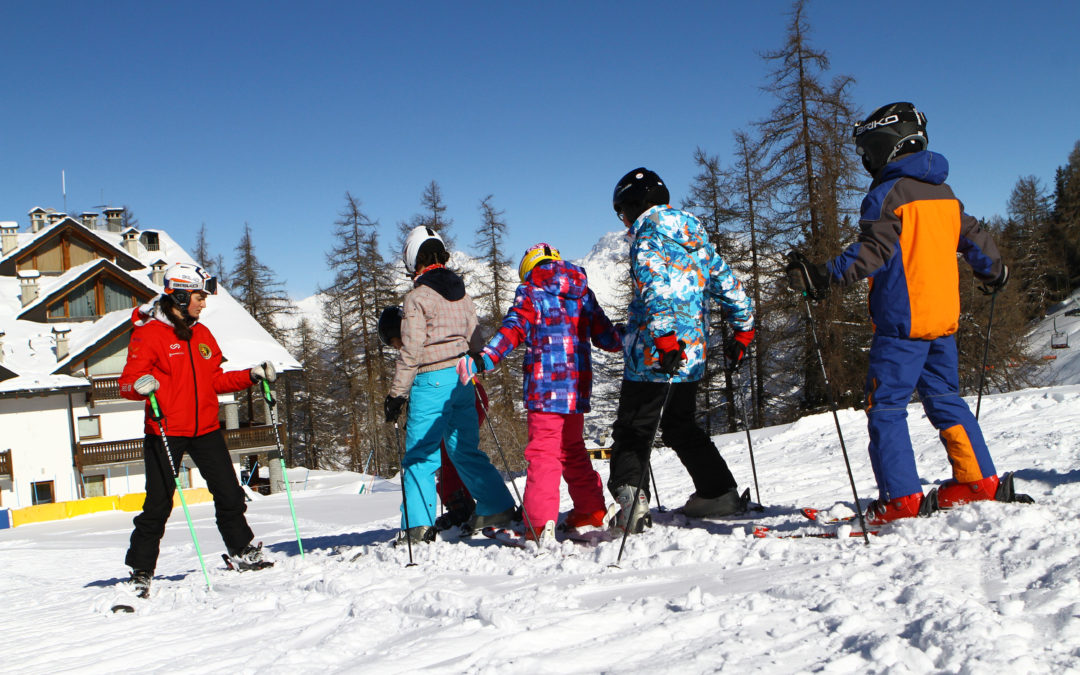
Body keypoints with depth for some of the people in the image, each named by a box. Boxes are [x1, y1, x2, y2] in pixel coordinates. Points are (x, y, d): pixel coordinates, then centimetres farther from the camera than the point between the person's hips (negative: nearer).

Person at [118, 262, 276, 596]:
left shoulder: (201, 334, 15)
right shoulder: (149, 333, -6)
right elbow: (128, 381, -14)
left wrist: (252, 376, 9)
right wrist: (140, 386, -36)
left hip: (205, 430, 6)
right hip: (165, 431, -5)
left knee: (230, 495, 7)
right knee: (158, 504, -3)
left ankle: (243, 551, 24)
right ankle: (140, 571, 9)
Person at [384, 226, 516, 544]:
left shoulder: (417, 298, -9)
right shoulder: (462, 293, 11)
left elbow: (411, 351, -12)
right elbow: (476, 341, 14)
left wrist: (396, 394, -7)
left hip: (431, 381, -7)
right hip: (462, 379, 7)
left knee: (420, 455, 0)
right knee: (466, 449, 17)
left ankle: (418, 525, -3)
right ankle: (499, 507, 19)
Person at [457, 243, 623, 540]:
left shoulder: (530, 293, -1)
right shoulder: (584, 294, 14)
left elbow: (512, 330, -18)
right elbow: (607, 338, 18)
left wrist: (481, 360, -28)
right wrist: (622, 340, 41)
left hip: (544, 389, -5)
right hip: (577, 389, 5)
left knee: (543, 453, -5)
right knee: (574, 451, 22)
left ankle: (540, 524, -13)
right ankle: (591, 511, 28)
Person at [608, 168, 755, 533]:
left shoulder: (646, 236, -7)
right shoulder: (694, 236, 16)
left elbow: (656, 287, -24)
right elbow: (726, 281, 18)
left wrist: (664, 337, -32)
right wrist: (743, 328, 24)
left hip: (653, 354, -7)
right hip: (692, 354, 7)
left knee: (633, 430, 0)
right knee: (681, 426, 21)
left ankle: (630, 496, -15)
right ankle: (720, 492, 21)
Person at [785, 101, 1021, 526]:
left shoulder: (887, 193, -11)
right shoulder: (944, 193, 14)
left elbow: (873, 252, -24)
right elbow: (973, 239, 24)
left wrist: (825, 277, -31)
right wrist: (994, 271, 42)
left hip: (902, 320, -8)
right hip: (944, 316, 8)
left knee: (886, 405, -3)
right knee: (943, 397, 18)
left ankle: (901, 498, -6)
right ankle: (978, 480, 19)